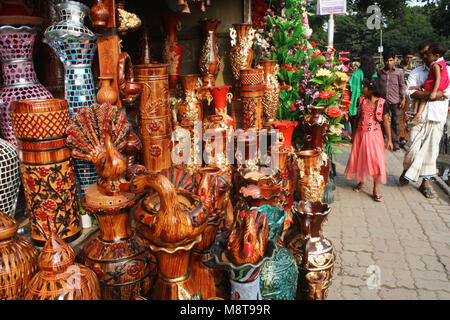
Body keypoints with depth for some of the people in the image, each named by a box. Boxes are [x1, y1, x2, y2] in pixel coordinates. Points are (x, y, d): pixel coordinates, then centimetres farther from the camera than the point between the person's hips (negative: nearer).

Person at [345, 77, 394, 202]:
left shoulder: (382, 103, -7)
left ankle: (376, 189, 5)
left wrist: (389, 140, -4)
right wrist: (354, 134, 15)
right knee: (358, 159, 10)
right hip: (360, 134, 3)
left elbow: (386, 122, -3)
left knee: (376, 161, -6)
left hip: (374, 136, -3)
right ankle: (361, 181, 34)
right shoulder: (361, 100, 2)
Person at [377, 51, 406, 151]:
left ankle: (396, 142, 11)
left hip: (395, 101, -2)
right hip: (383, 100, 2)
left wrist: (403, 98, -3)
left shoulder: (399, 72, 2)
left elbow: (402, 86, 4)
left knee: (396, 122, 2)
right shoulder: (380, 72, 7)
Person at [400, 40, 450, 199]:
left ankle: (425, 183, 13)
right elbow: (410, 92, -4)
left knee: (431, 150, 3)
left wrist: (419, 90, -6)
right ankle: (406, 170, 21)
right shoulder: (416, 72, 11)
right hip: (418, 115, 0)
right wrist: (433, 94, -16)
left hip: (437, 117, 0)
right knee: (414, 148, -7)